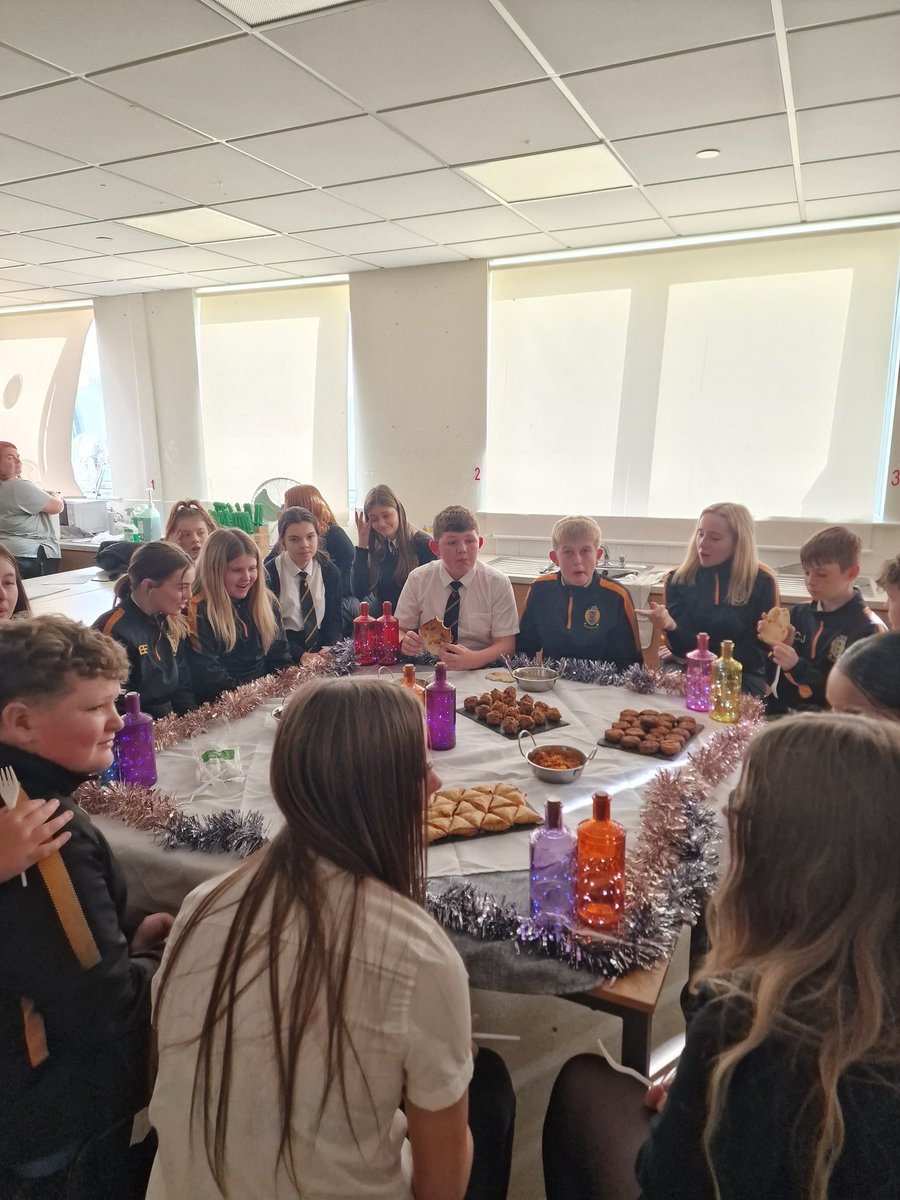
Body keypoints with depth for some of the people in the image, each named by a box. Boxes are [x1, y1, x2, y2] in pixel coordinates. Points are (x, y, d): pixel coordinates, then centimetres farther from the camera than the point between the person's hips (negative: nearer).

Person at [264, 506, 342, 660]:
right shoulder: (269, 574, -5)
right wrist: (301, 655, -21)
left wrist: (328, 648, -12)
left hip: (321, 649, 3)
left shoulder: (330, 571, 6)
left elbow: (333, 617, 8)